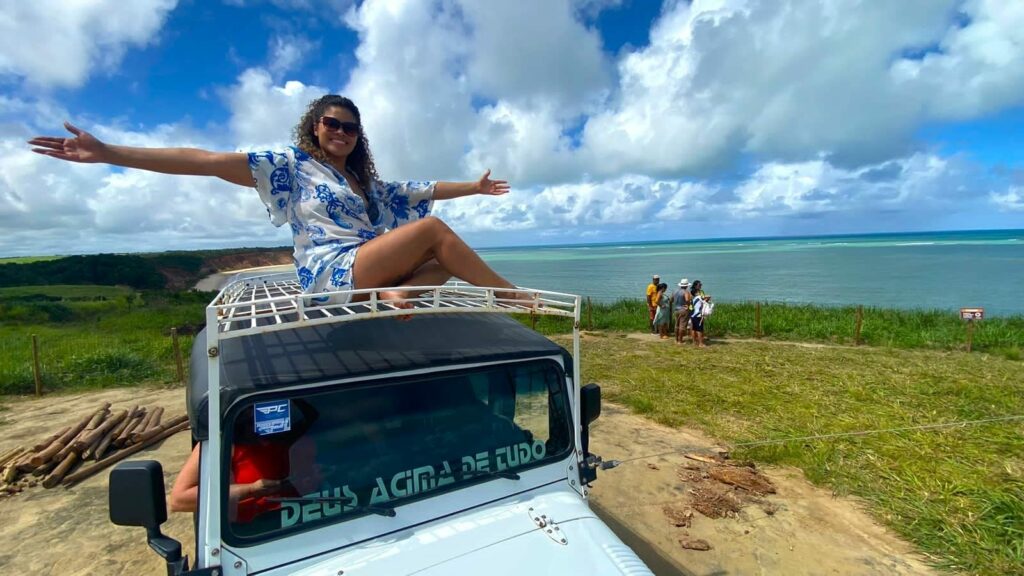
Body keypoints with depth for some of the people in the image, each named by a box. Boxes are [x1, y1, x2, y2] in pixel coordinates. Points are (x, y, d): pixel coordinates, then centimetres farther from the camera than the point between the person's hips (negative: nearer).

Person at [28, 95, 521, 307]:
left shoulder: (367, 184, 26)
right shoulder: (292, 165, 8)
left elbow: (426, 190, 32)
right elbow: (210, 161, -1)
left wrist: (476, 187, 36)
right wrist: (107, 153, -9)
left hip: (371, 275, 8)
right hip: (330, 272, -8)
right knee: (432, 228, -19)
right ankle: (515, 298, -14)